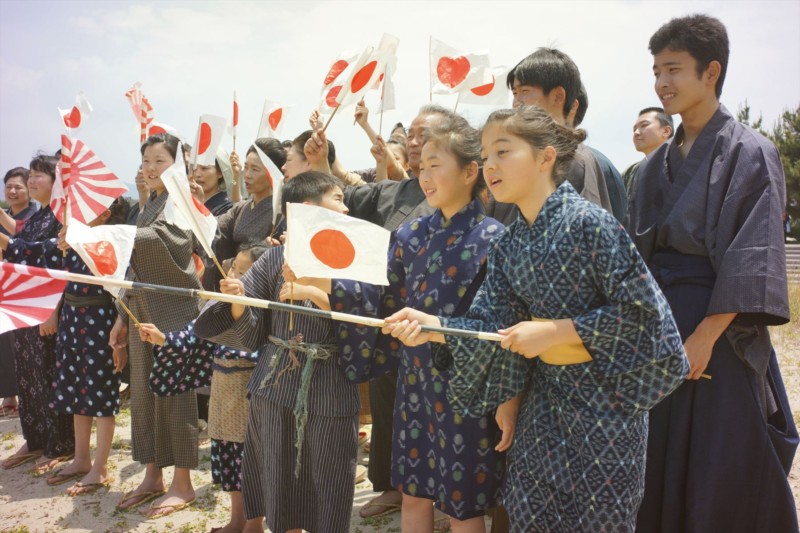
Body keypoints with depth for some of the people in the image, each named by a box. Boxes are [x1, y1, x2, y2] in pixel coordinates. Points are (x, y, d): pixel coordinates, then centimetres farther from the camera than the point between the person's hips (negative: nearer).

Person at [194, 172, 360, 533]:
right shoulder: (275, 259, 2)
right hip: (275, 389, 1)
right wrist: (238, 304, -18)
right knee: (279, 490, 12)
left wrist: (316, 294, -19)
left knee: (325, 498, 7)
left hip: (330, 395, 0)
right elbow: (252, 334, 1)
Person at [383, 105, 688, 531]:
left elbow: (641, 310, -18)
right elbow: (492, 325, -1)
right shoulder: (507, 247, 3)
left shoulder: (588, 222, -17)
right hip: (543, 399, 6)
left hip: (606, 401, -6)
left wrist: (555, 331, -20)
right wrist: (434, 326, -17)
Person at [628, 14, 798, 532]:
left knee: (723, 471, 2)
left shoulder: (748, 153, -8)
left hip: (718, 325, -6)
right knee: (663, 459, 13)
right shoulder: (657, 165, 12)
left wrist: (706, 333, -19)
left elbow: (752, 256, -14)